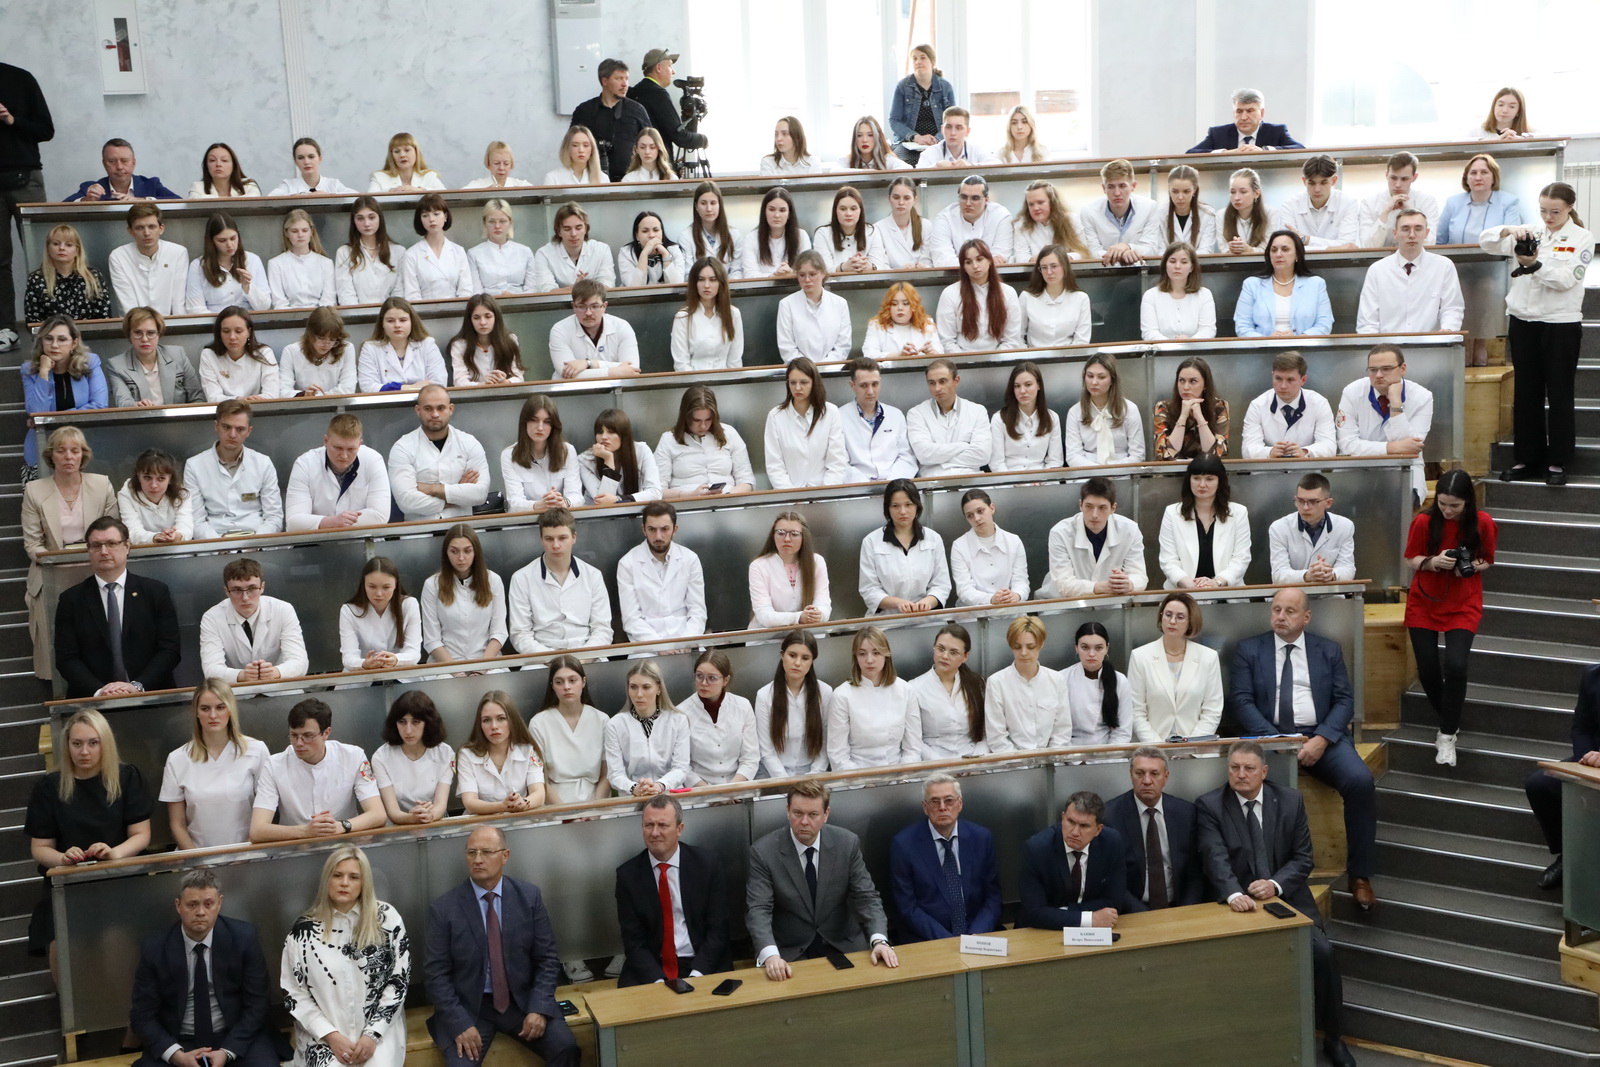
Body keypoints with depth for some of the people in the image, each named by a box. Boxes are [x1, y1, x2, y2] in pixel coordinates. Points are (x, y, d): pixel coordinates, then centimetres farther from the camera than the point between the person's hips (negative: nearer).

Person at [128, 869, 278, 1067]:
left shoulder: (243, 938, -7)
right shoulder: (154, 949, -6)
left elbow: (256, 1005, -3)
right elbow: (143, 1017, -2)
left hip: (236, 1038, 0)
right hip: (178, 1042, 0)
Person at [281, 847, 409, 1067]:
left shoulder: (387, 918, 0)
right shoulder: (305, 930, 0)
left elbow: (399, 980, 2)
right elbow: (294, 993, 2)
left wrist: (372, 1034, -7)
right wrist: (331, 1036, -8)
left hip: (378, 1028, 0)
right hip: (324, 1034, 0)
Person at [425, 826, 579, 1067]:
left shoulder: (529, 896, -1)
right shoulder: (444, 909, -6)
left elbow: (547, 959, 1)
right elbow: (436, 974, -5)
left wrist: (539, 1008, -12)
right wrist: (459, 1023, -16)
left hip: (523, 1000, 2)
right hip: (469, 1006, -1)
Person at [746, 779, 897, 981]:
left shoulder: (848, 843, -4)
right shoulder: (764, 851, -11)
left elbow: (866, 897, -5)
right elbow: (758, 910, -17)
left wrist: (879, 941, -24)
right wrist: (770, 955, -36)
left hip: (843, 947, 2)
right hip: (790, 953, -2)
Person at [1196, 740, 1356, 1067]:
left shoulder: (1290, 801, 4)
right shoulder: (1209, 806, -4)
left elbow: (1303, 857, 3)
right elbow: (1216, 858, -17)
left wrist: (1275, 884, -17)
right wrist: (1234, 894, -36)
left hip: (1288, 898, 2)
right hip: (1239, 903, -2)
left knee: (1322, 952, -20)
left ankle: (1334, 1039, 1)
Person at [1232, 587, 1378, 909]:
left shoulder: (1329, 650, 15)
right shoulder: (1249, 650, 10)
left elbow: (1344, 701, 6)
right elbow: (1241, 701, 1)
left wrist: (1322, 739, -12)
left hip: (1322, 736, 2)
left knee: (1361, 780, -26)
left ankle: (1360, 875, -12)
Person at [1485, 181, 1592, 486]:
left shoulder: (1582, 239, -2)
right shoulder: (1529, 235, 8)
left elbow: (1566, 279, -13)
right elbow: (1486, 242, -2)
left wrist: (1535, 265, -25)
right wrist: (1509, 230, -20)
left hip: (1561, 325, -4)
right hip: (1524, 322, 4)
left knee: (1559, 394, 2)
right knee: (1526, 394, 8)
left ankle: (1557, 462, 9)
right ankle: (1526, 458, 17)